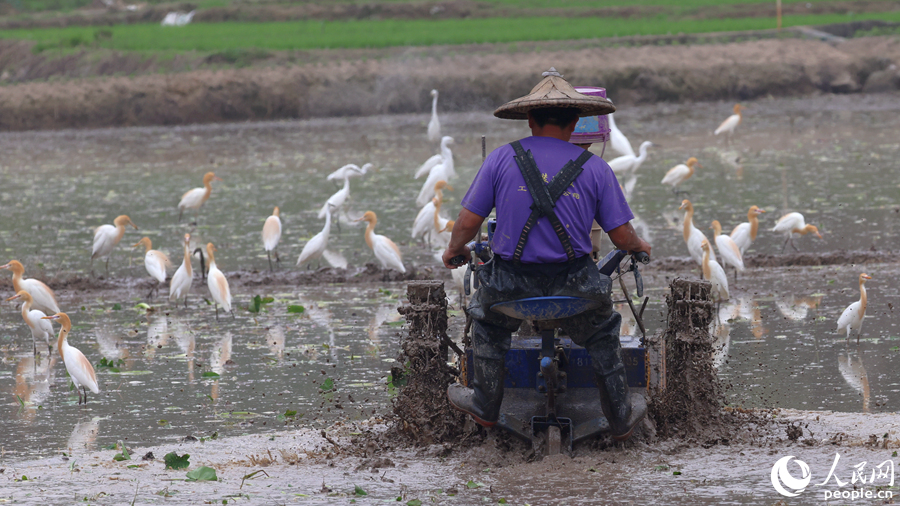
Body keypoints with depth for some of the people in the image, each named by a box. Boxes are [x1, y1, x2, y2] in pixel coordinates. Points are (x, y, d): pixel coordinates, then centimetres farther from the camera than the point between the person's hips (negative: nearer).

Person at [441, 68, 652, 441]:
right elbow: (621, 236, 2)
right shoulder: (595, 169, 0)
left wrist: (454, 250, 22)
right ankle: (620, 418, 34)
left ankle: (485, 406, 38)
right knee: (602, 333, 29)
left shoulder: (502, 159, -1)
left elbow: (468, 221, 0)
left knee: (486, 318, 32)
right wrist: (640, 246, 26)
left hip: (512, 284, 0)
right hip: (574, 284, 0)